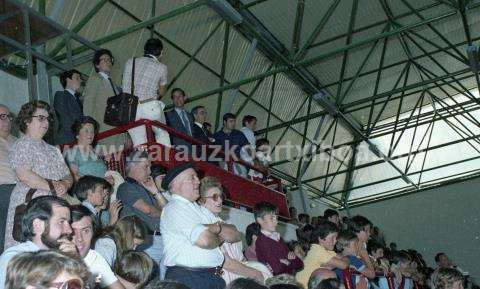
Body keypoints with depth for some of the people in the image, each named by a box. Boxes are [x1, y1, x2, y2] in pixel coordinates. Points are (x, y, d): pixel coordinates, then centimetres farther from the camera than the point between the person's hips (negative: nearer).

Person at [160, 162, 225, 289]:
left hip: (214, 277, 7)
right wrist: (220, 238, -1)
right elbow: (204, 240, -22)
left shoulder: (199, 208, 16)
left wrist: (217, 227, -10)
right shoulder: (174, 208, -9)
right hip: (187, 277, -7)